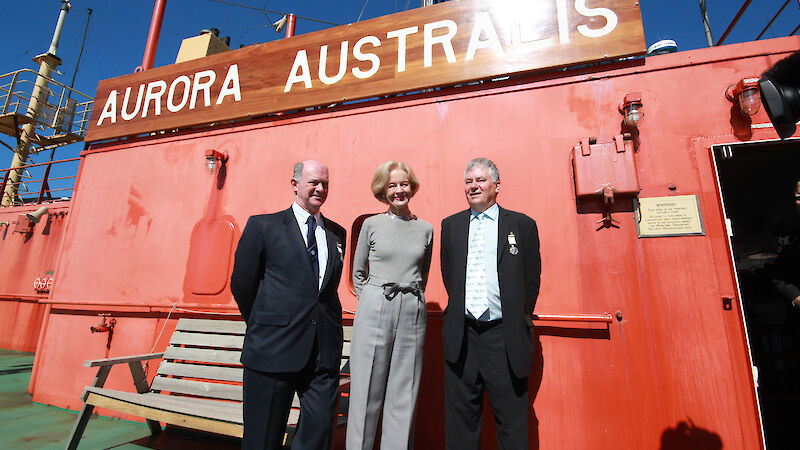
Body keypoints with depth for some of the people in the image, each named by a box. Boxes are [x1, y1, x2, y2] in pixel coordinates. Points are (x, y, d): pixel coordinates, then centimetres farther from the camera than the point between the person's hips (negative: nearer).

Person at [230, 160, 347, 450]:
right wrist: (263, 327, 9)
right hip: (274, 349, -3)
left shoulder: (336, 233, 11)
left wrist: (321, 324, 11)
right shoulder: (263, 225, 1)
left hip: (324, 350, 3)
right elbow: (241, 284, 4)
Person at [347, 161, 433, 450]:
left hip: (413, 315, 2)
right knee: (367, 392, 6)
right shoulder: (372, 224, 4)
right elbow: (357, 272, 12)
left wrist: (410, 300, 10)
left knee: (404, 396, 8)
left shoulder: (426, 229, 9)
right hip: (374, 310, -1)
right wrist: (372, 303, 6)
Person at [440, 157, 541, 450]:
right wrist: (461, 313, 6)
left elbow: (531, 280, 3)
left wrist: (517, 324, 4)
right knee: (460, 424, 15)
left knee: (512, 425, 10)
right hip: (461, 337, 2)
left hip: (505, 338, -2)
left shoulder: (522, 225, 2)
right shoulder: (450, 225, 10)